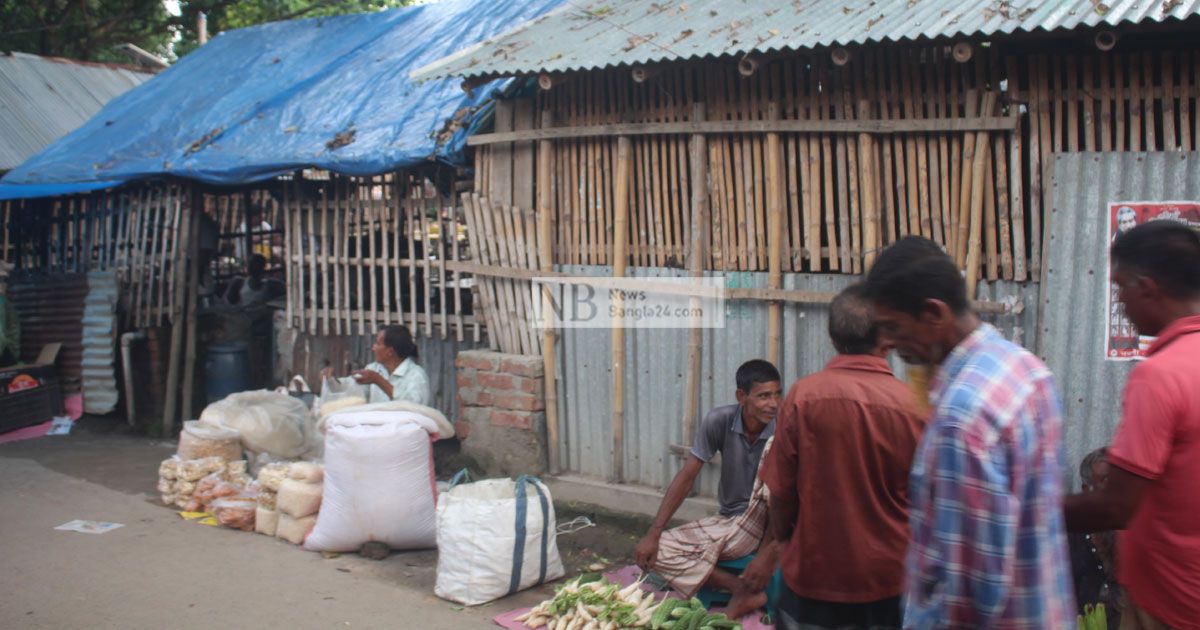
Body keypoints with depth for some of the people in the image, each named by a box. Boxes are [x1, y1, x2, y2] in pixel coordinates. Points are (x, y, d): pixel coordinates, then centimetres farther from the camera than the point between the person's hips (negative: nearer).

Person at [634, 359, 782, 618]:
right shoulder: (719, 421, -13)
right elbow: (686, 478, -10)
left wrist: (769, 554, -27)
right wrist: (653, 534, -15)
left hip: (765, 523, -3)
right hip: (728, 521, 3)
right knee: (655, 551, -14)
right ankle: (741, 589, -20)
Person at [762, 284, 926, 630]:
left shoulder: (803, 395, -14)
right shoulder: (912, 405, -13)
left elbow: (781, 491, -7)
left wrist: (784, 539, 11)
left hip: (814, 572, 0)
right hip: (888, 577, 1)